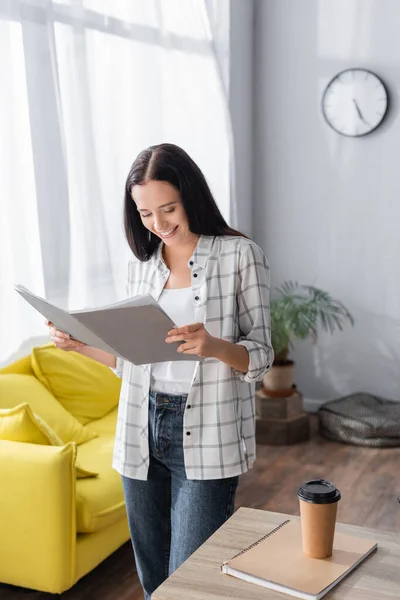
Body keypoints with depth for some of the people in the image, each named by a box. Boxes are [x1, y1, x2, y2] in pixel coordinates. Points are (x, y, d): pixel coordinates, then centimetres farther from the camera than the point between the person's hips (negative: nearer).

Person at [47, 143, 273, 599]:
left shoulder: (239, 255, -5)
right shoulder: (141, 264, 9)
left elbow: (260, 357, -6)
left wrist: (214, 346, -26)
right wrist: (80, 344, -1)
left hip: (206, 437, -5)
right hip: (142, 433, 5)